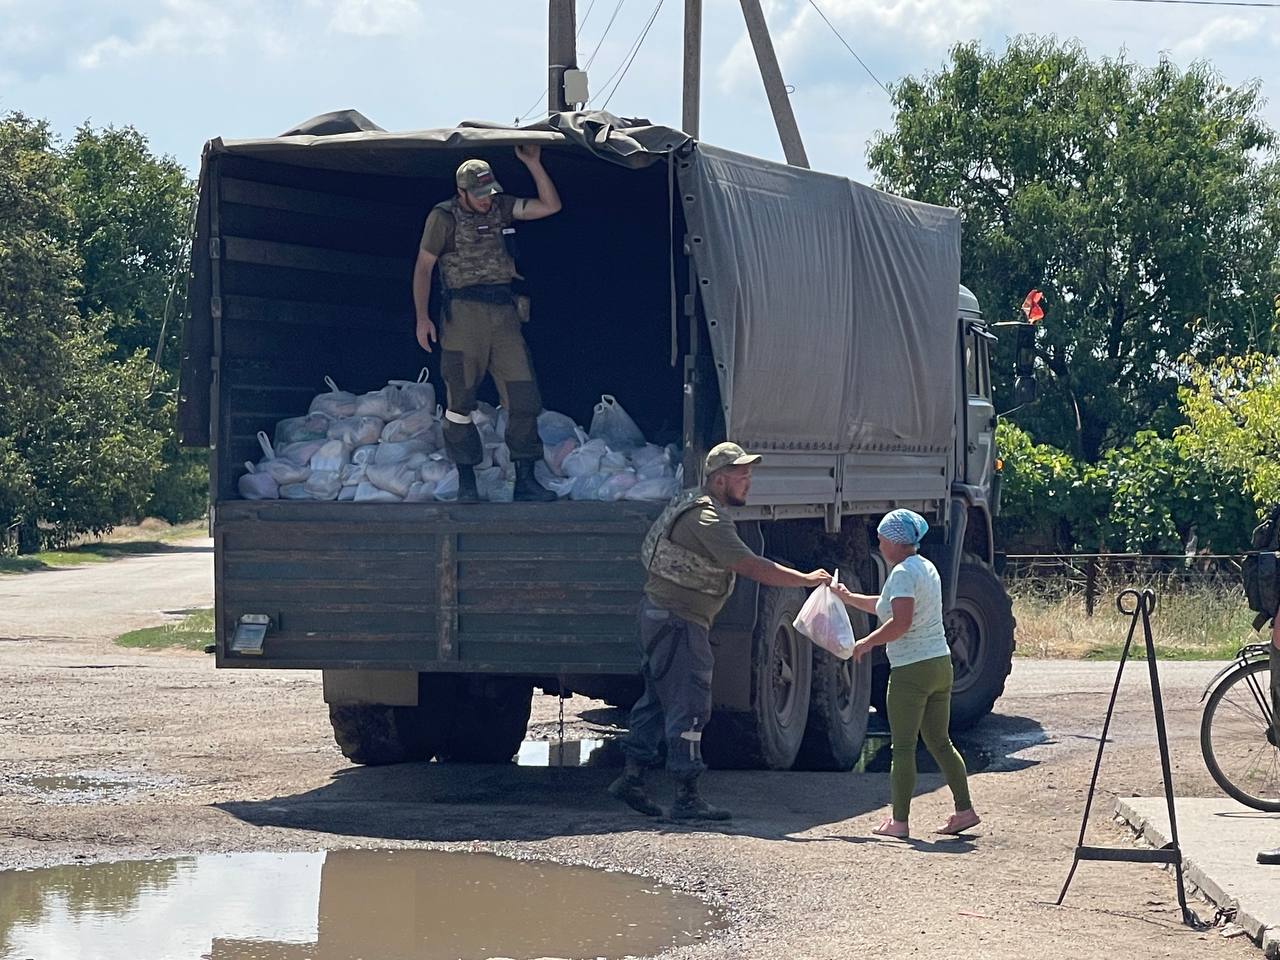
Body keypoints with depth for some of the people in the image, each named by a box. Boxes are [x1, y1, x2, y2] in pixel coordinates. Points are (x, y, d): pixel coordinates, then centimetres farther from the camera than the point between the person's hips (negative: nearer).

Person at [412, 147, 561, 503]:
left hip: (505, 313, 4)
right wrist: (422, 317, -7)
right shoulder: (444, 217, 0)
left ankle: (525, 480, 3)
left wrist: (533, 164, 0)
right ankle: (466, 482, 7)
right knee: (461, 399, 0)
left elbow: (551, 206, 10)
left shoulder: (501, 208, 13)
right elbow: (423, 266, 1)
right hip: (465, 313, -4)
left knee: (523, 396, -1)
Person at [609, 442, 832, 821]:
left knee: (659, 698, 15)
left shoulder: (692, 503, 12)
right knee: (689, 707, -9)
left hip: (661, 616, 11)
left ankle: (631, 778, 20)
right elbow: (753, 568, -26)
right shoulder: (707, 519, -21)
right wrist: (808, 579, -20)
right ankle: (686, 797, -7)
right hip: (677, 622, -11)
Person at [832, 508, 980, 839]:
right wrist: (849, 598, 30)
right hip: (940, 663, 9)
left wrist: (868, 642, -12)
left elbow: (900, 622, -24)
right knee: (939, 741, 16)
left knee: (903, 747, -2)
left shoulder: (903, 572, -13)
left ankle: (899, 820, 1)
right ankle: (964, 810, 14)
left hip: (912, 670, -9)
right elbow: (889, 605, 27)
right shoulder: (926, 568, 16)